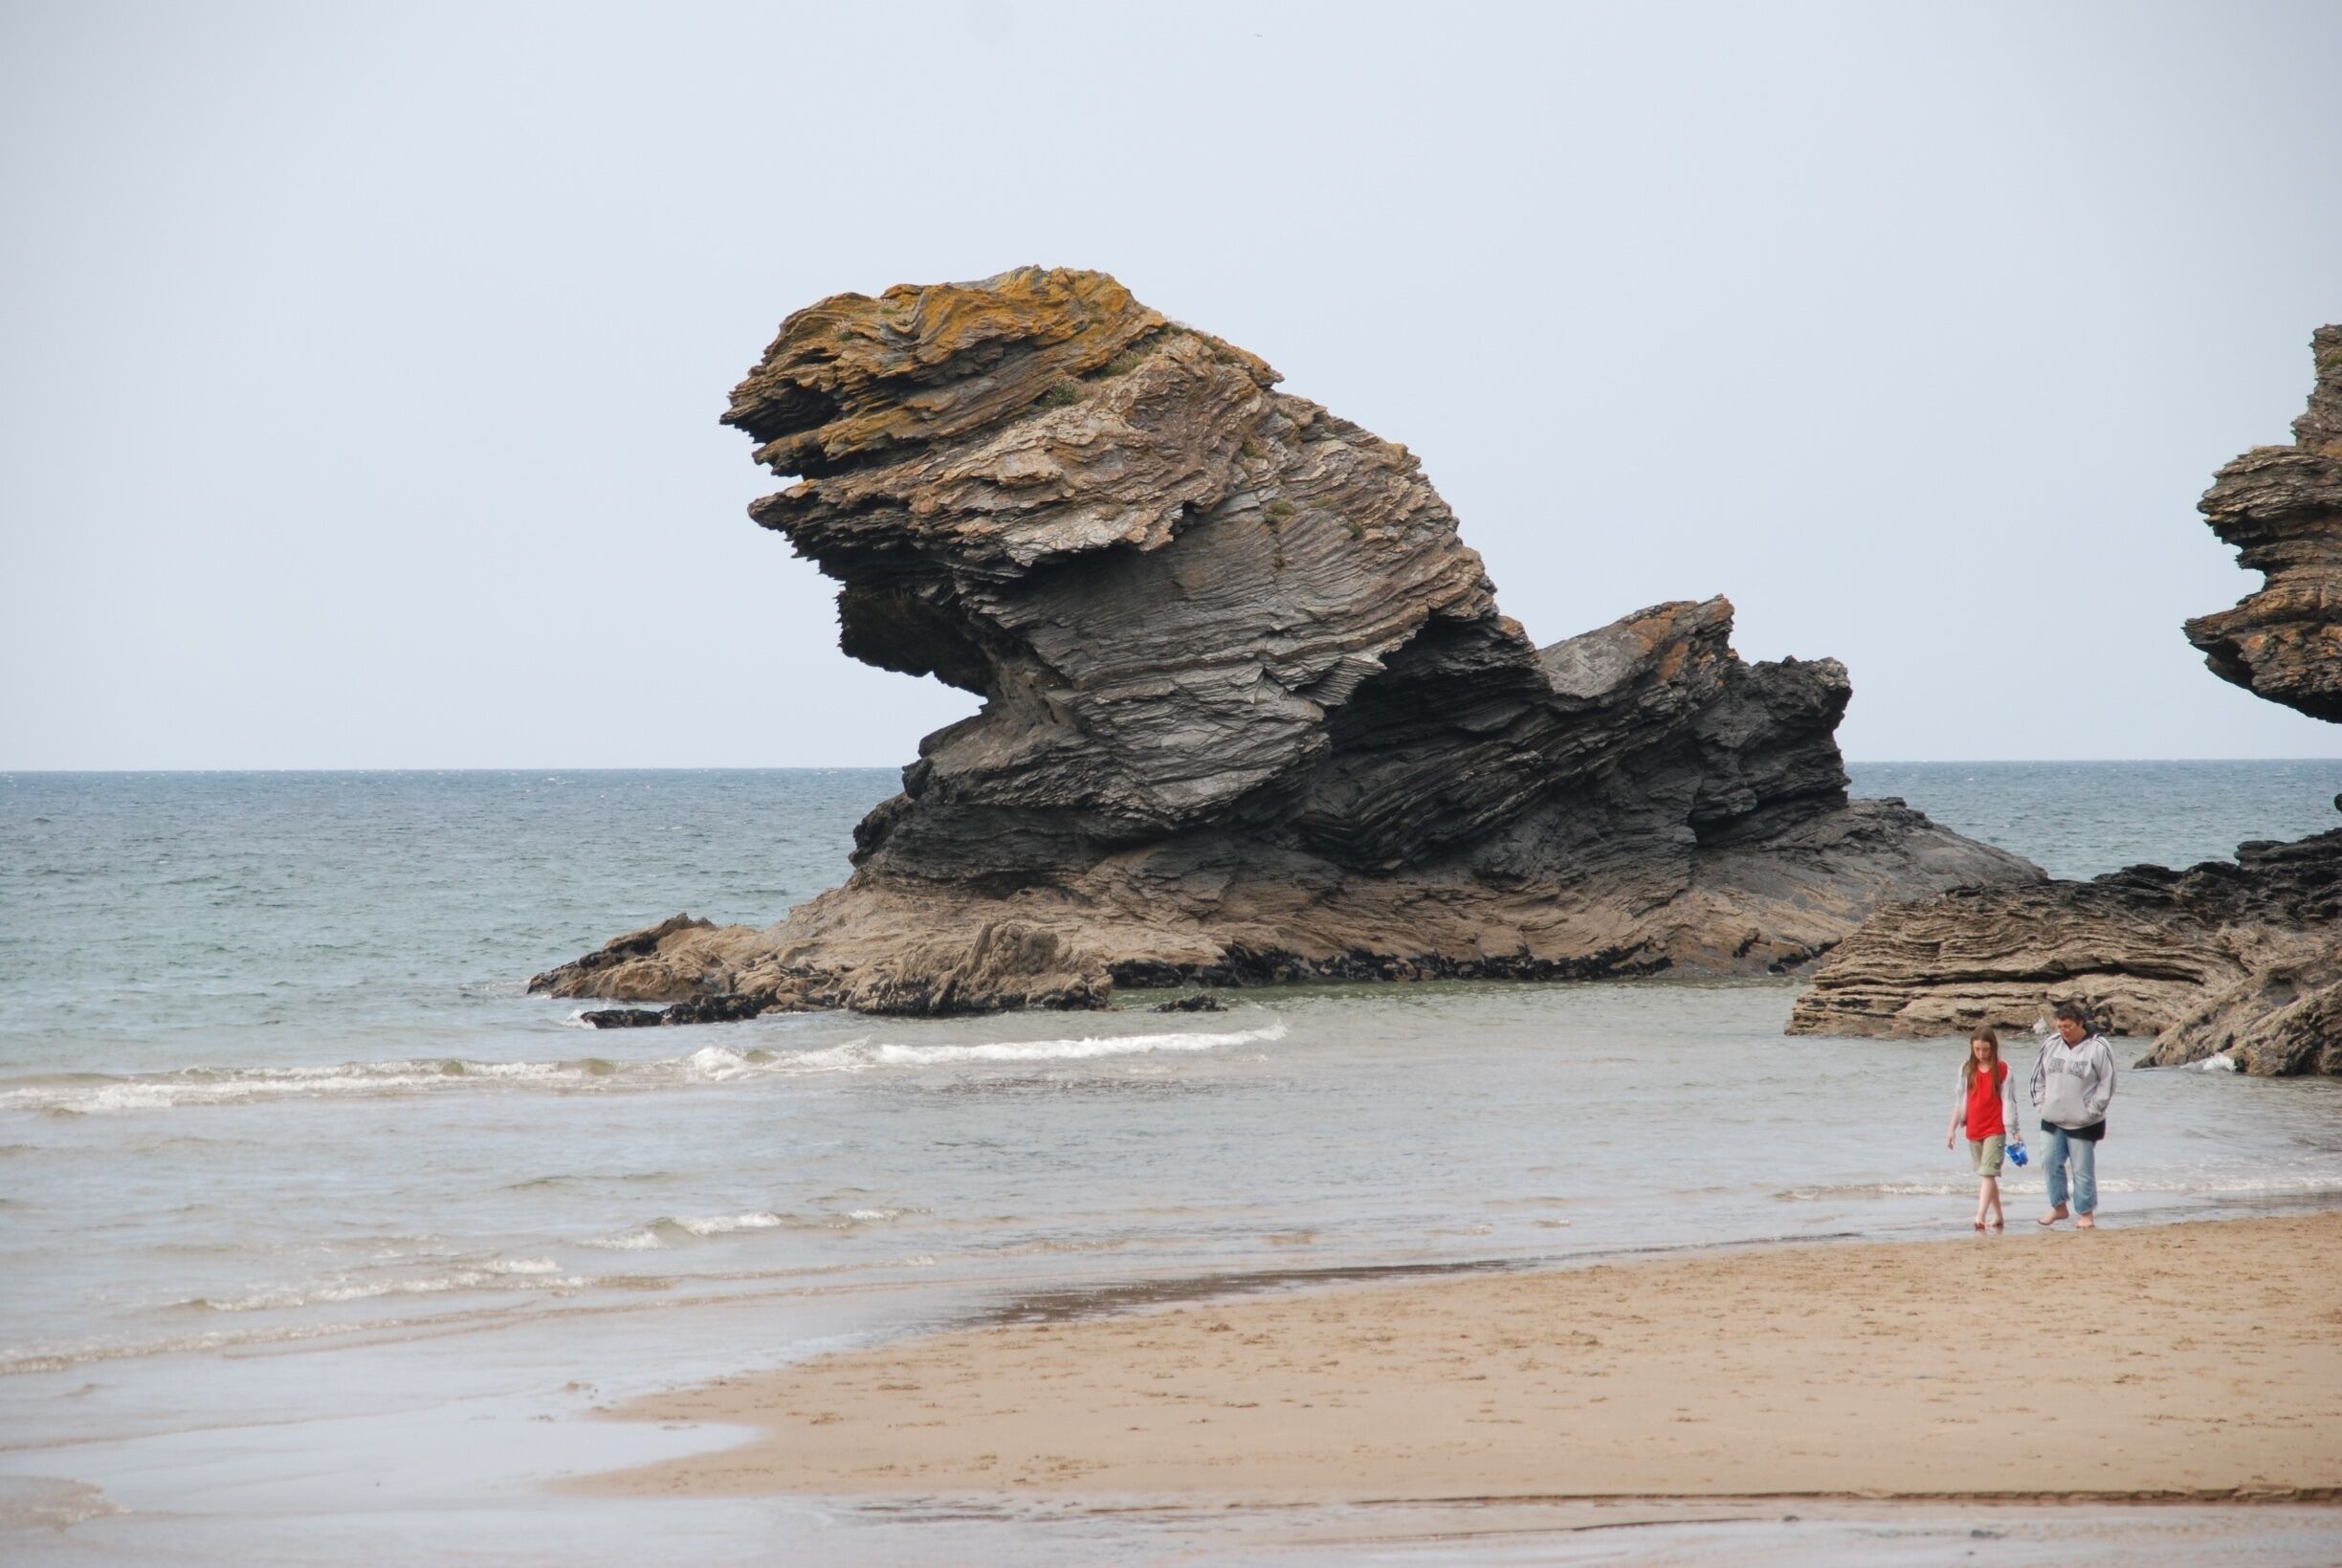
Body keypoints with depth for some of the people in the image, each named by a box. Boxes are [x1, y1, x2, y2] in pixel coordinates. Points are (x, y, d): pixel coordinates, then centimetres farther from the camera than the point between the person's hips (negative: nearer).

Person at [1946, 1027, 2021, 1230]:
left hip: (1995, 1130, -5)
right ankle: (1998, 1216, 22)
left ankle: (1980, 1217, -23)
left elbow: (2009, 1101, -3)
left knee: (1987, 1173, -14)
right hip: (1973, 1130, 5)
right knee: (1986, 1175, 12)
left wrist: (2016, 1131, -3)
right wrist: (1952, 1128, 9)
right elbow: (1960, 1101, 11)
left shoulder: (2002, 1069, -4)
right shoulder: (1967, 1069, 6)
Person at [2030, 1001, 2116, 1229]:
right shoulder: (2050, 1045, 5)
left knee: (2083, 1169, -1)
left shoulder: (2098, 1048, -10)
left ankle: (2086, 1213, 10)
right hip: (2053, 1120, 5)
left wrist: (2092, 1110, -11)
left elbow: (2107, 1084, -7)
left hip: (2083, 1122, -5)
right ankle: (2058, 1207, 24)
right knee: (2052, 1163, 9)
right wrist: (2040, 1104, 6)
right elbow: (2039, 1077, 14)